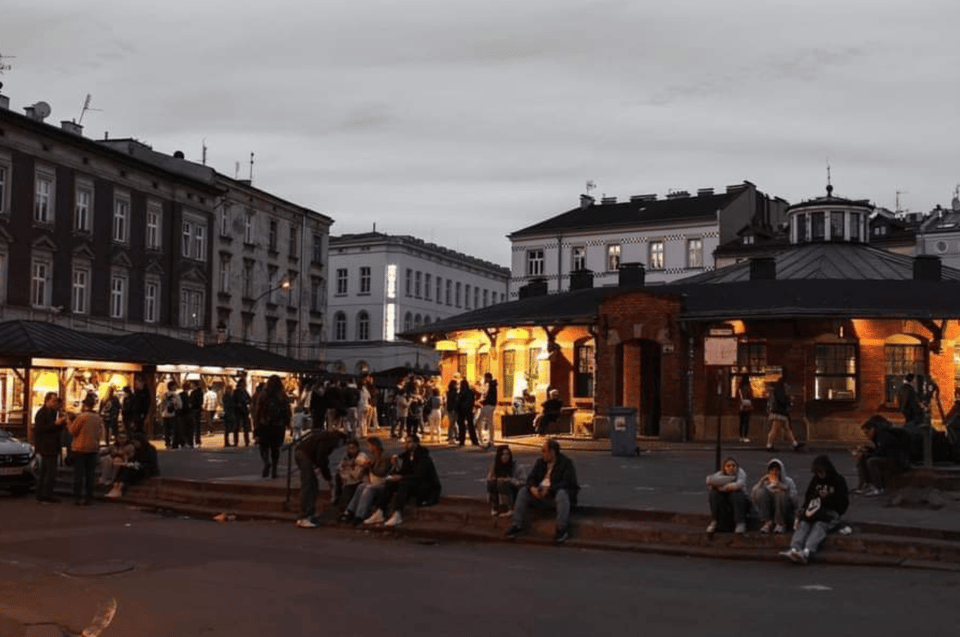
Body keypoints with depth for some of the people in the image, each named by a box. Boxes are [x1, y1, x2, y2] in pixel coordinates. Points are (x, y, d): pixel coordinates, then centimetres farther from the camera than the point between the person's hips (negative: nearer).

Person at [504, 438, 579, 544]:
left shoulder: (566, 463, -7)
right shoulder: (540, 462, 12)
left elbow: (568, 482, -19)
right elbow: (531, 478, 9)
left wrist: (549, 489, -28)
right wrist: (533, 488, -16)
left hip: (557, 492, -6)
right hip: (541, 493, 6)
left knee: (561, 494, -39)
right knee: (523, 492, -12)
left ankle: (562, 529, -33)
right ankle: (517, 526, -9)